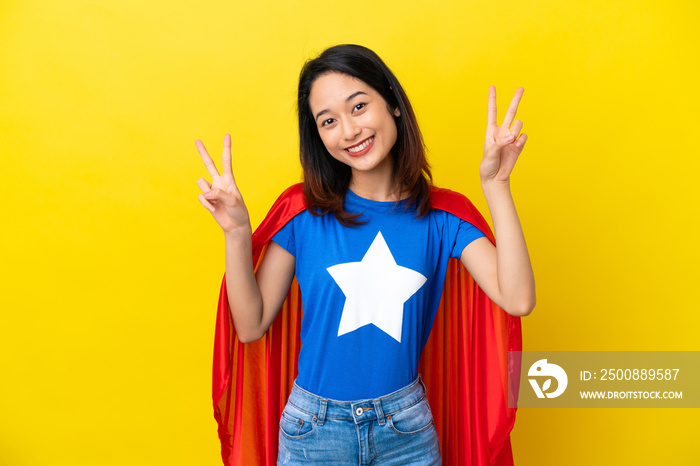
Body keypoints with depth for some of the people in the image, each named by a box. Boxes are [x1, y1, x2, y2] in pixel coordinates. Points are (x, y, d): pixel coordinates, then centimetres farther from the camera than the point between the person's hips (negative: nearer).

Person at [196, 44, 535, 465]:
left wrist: (496, 185, -20)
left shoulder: (439, 215, -5)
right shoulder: (304, 213, -8)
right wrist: (237, 233, -19)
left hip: (406, 430, 1)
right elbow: (251, 326, -7)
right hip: (314, 430, 0)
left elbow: (517, 299, -18)